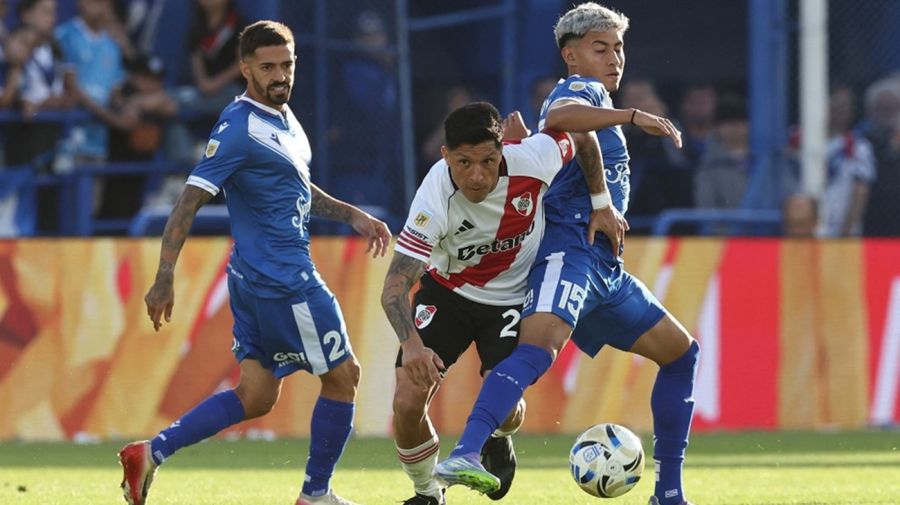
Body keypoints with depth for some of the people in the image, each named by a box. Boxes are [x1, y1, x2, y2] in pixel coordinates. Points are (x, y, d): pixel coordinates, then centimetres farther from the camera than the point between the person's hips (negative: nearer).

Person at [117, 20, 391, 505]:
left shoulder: (282, 115, 13)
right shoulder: (239, 128, -17)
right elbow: (190, 199, -20)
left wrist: (350, 215, 24)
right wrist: (165, 277, -24)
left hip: (257, 280, 9)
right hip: (283, 281, -9)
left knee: (255, 396, 9)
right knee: (342, 375, 3)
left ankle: (151, 452, 5)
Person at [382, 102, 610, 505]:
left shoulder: (531, 159, -30)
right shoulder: (436, 198, -33)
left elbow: (583, 138, -6)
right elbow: (395, 286, -36)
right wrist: (411, 344, -52)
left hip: (513, 299, 1)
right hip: (446, 292, -1)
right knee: (407, 403, -12)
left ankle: (499, 441, 24)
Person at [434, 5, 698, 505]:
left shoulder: (597, 101, 27)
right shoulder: (583, 88, -1)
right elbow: (558, 116, -27)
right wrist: (634, 116, -31)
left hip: (606, 267, 10)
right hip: (571, 252, -10)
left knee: (681, 352, 16)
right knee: (540, 346, -33)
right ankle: (465, 455, -48)